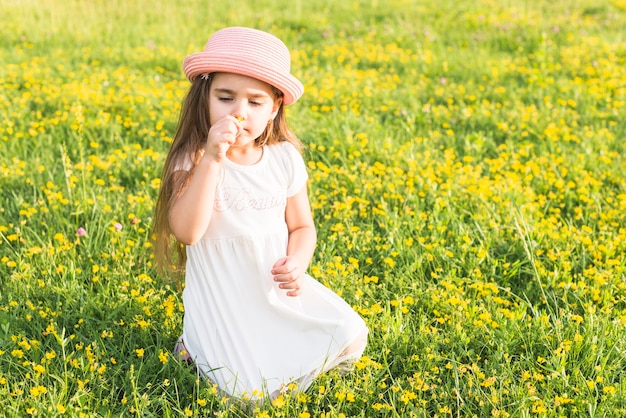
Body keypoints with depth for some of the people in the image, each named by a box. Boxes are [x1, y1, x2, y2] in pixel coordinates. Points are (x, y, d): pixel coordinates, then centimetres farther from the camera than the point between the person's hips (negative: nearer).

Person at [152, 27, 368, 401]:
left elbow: (302, 226, 10)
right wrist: (212, 159, -33)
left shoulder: (285, 159, -1)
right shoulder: (193, 162, -13)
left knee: (351, 338, -6)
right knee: (253, 391, -17)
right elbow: (186, 232, -28)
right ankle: (200, 345, 11)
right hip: (223, 298, -4)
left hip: (280, 291, 5)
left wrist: (297, 262, -13)